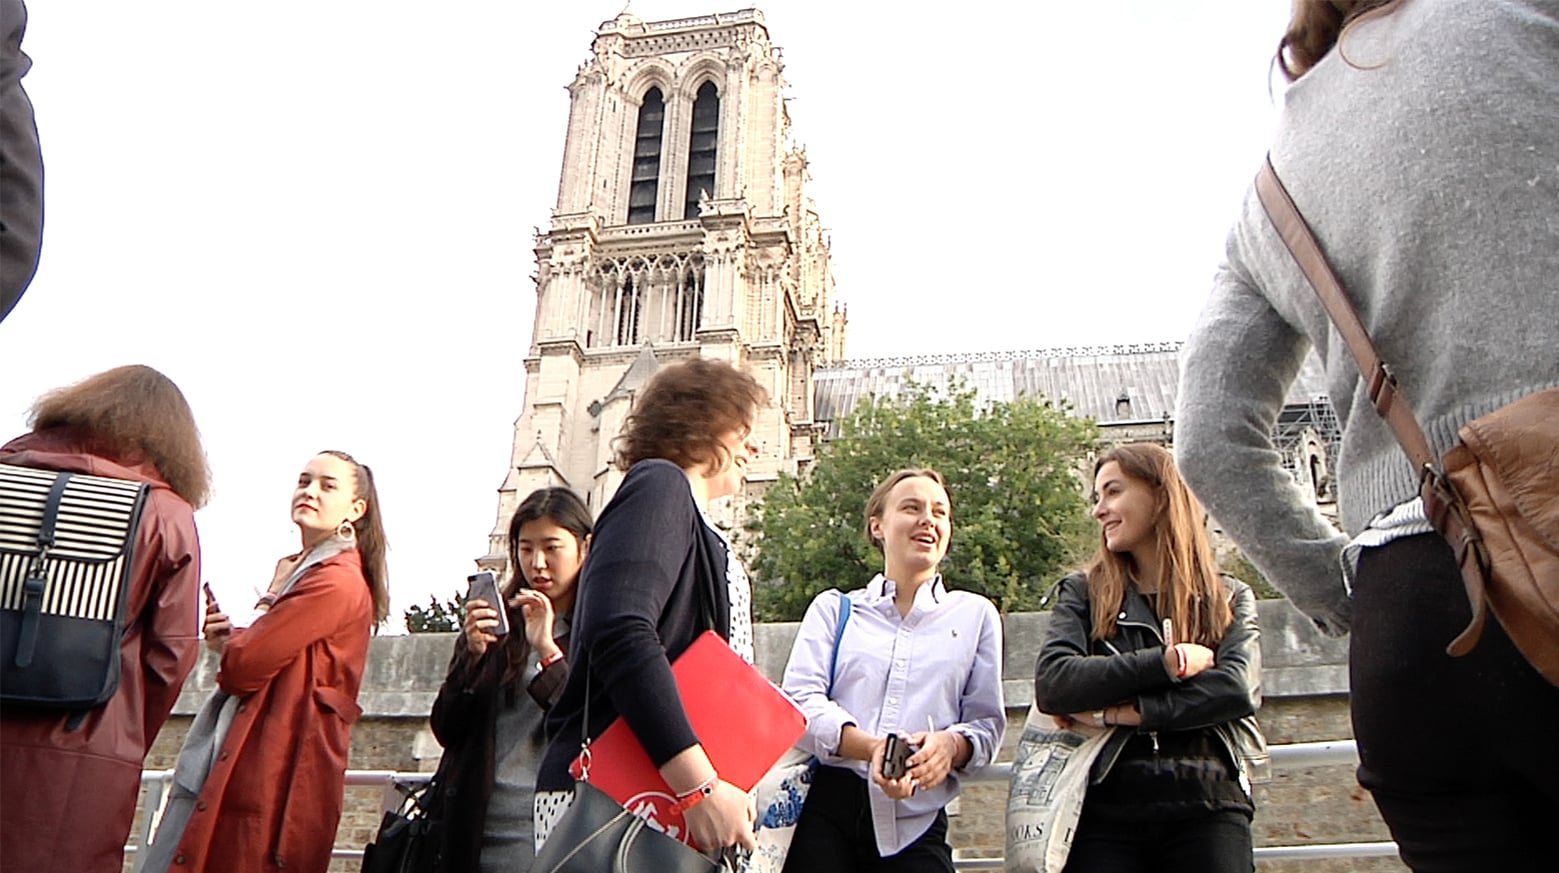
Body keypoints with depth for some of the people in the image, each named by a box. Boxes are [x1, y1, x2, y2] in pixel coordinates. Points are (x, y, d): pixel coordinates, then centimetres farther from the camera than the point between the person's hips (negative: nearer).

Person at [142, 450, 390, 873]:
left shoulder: (338, 583, -15)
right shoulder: (292, 569, 18)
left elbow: (245, 665, -18)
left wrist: (227, 644, 4)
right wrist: (230, 640, 0)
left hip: (269, 771, -10)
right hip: (223, 757, 10)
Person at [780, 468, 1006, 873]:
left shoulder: (975, 615, 14)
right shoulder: (833, 608, 12)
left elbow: (987, 721, 9)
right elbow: (800, 699, -1)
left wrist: (951, 744, -15)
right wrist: (870, 747, -20)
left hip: (916, 825, 1)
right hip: (826, 811, 0)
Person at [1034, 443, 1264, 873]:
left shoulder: (1229, 598, 10)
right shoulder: (1083, 594, 9)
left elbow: (1239, 689, -9)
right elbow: (1051, 685, -8)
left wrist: (1114, 712, -13)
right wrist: (1167, 662, -13)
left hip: (1207, 809, 1)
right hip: (1106, 810, 0)